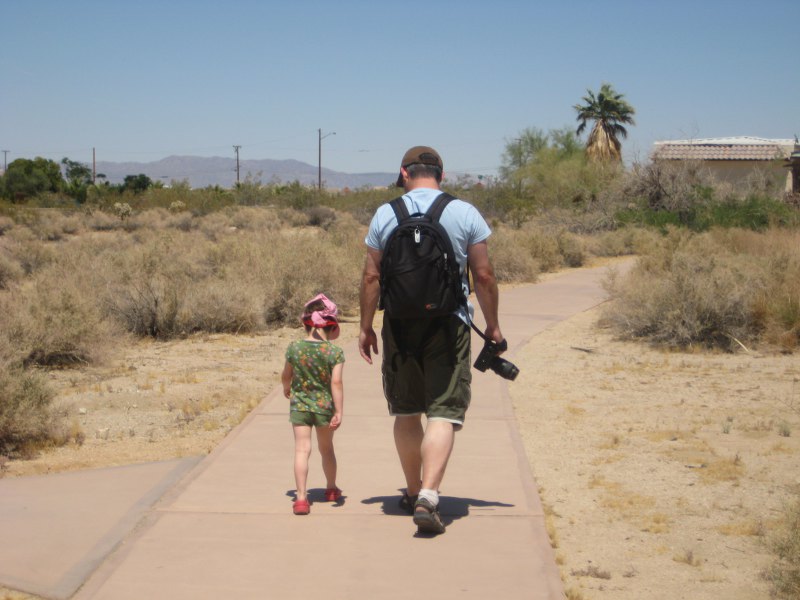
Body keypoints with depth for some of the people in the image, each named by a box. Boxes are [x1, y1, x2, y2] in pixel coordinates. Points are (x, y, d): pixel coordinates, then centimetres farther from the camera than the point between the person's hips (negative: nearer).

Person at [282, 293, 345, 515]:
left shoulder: (294, 347, -4)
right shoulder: (335, 352, -12)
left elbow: (286, 376, 9)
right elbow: (336, 383, -18)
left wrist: (287, 388, 31)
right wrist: (339, 412, -16)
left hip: (299, 405, 0)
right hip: (324, 405, 0)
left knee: (302, 449, -3)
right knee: (326, 448, 18)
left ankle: (301, 497, -13)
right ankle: (331, 489, 37)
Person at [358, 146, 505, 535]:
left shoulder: (385, 214, 2)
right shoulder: (465, 214, 0)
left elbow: (371, 277, 2)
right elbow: (483, 276, 0)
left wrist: (365, 328, 10)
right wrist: (492, 327, 9)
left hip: (400, 326, 2)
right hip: (448, 325, -2)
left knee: (406, 413, 15)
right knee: (443, 414, -3)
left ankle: (413, 492, 29)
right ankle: (428, 497, -18)